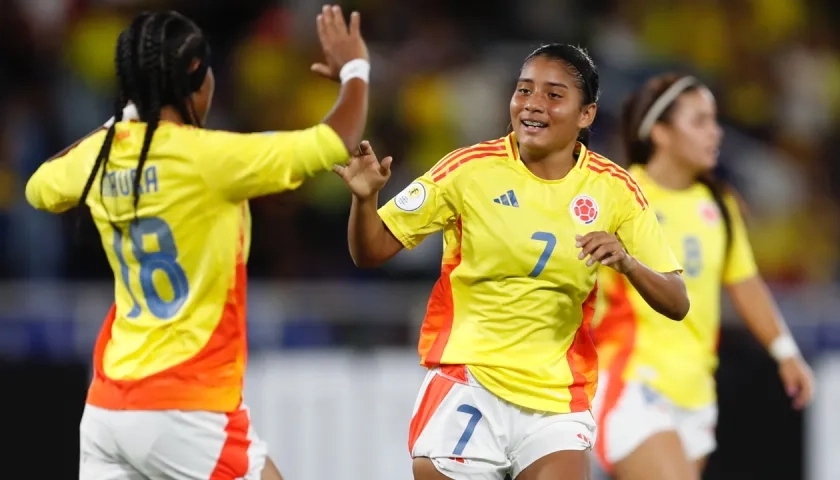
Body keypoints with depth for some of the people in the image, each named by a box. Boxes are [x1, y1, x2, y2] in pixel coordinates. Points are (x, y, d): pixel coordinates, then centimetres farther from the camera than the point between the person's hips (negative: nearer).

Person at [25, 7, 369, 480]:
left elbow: (39, 188, 28)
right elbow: (338, 143, -12)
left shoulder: (99, 156, 4)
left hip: (107, 406, 7)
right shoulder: (207, 157, -15)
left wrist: (119, 122, 30)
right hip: (186, 408, -7)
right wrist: (354, 68, 6)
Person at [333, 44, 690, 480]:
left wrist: (627, 263, -21)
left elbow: (676, 304, -1)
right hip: (466, 387, -1)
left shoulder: (612, 190, -1)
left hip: (558, 398, 1)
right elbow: (371, 252, -3)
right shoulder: (470, 169, -6)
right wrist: (365, 198, -24)